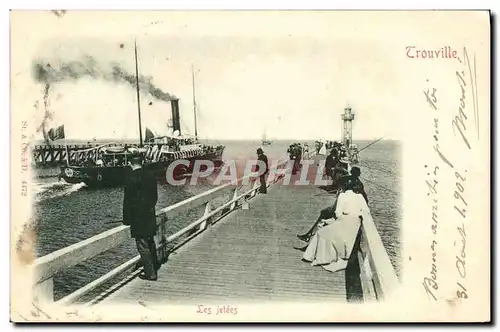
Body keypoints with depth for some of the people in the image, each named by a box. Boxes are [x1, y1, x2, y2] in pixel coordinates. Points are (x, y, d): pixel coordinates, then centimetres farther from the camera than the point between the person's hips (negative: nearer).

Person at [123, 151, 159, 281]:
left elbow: (128, 199, -15)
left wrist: (126, 218, -8)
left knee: (142, 245, 1)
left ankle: (150, 273, 6)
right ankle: (154, 265, 39)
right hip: (150, 214, 7)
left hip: (138, 217, -7)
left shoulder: (131, 177, -16)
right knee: (150, 242, 23)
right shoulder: (150, 175, 3)